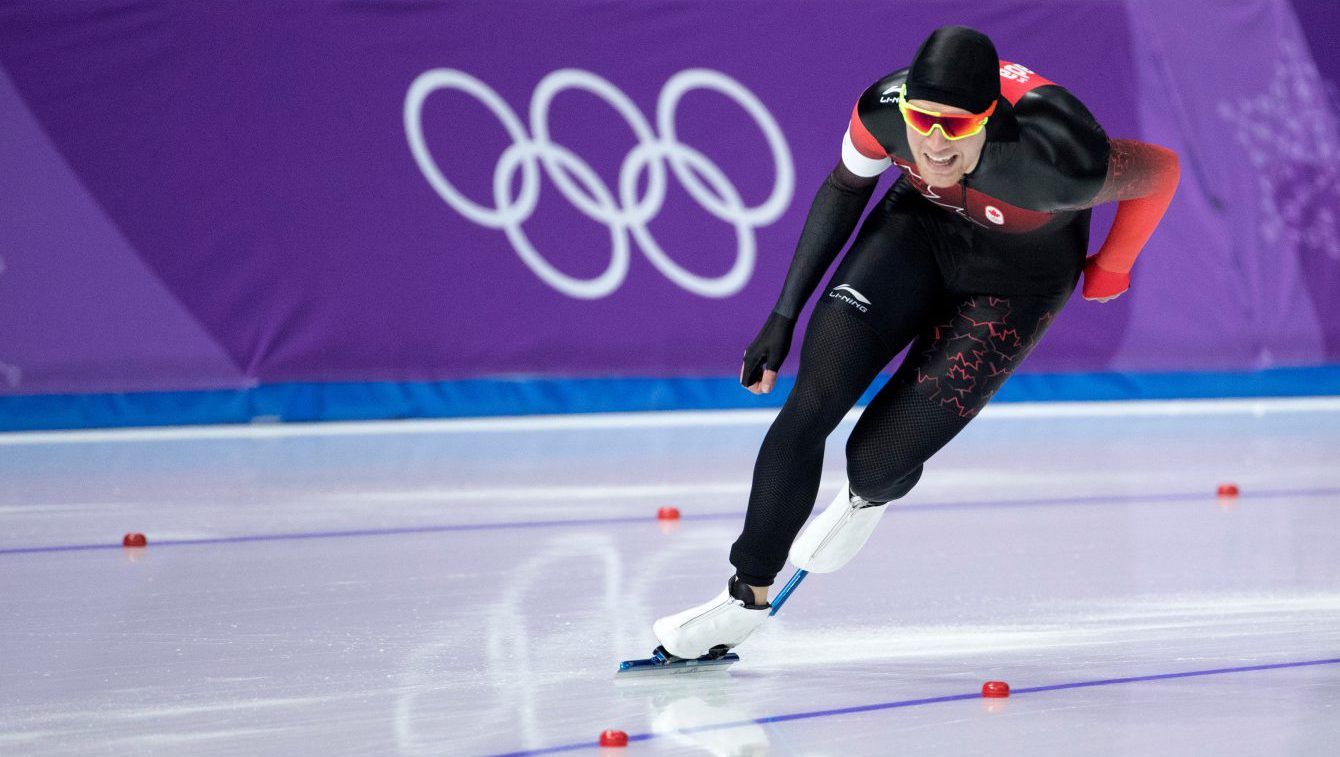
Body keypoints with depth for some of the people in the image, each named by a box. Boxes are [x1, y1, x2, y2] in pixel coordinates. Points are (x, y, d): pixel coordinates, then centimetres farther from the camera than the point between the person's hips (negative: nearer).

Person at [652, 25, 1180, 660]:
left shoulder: (1053, 161, -41)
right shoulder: (884, 109, -29)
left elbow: (1161, 170, -20)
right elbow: (846, 187, -5)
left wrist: (1109, 273, -4)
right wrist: (784, 315, -3)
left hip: (1015, 278, -3)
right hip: (921, 224, 3)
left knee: (876, 460, -8)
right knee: (808, 406, -13)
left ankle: (870, 498, 32)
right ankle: (747, 596, 5)